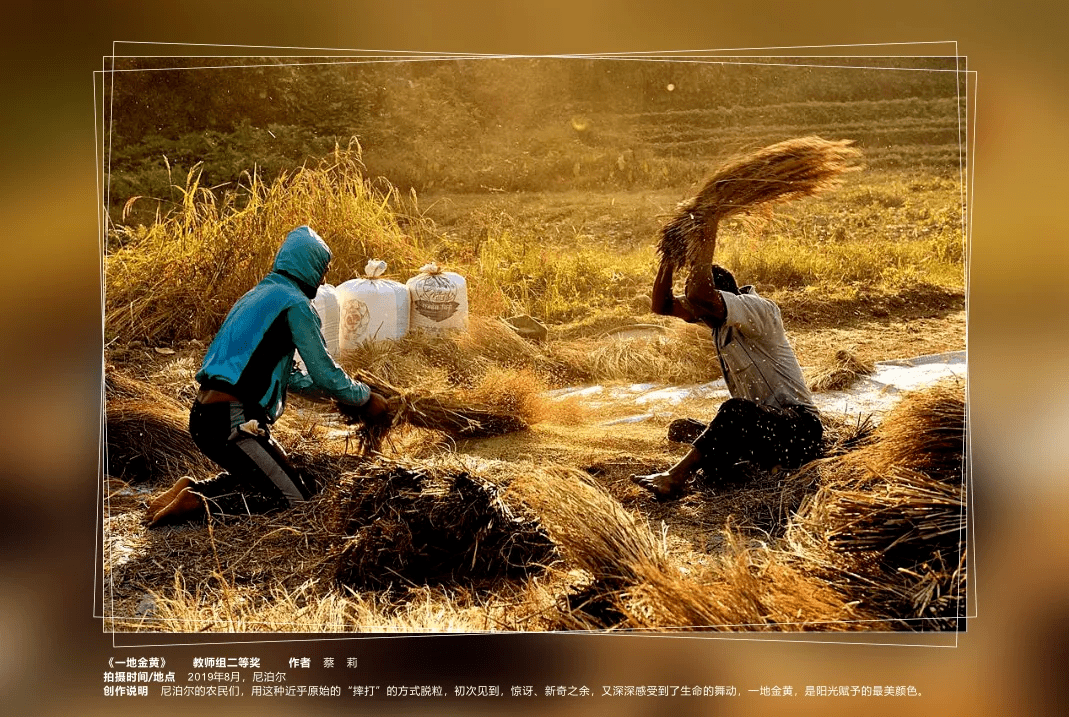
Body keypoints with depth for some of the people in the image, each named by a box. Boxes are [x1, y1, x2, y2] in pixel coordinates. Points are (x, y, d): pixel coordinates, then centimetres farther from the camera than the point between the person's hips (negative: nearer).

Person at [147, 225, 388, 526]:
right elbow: (324, 371, -6)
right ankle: (201, 503, -14)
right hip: (230, 422, -10)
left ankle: (193, 488, 9)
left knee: (265, 475, 27)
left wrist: (332, 393, 27)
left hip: (204, 415, 10)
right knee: (296, 496, -2)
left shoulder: (256, 296, 20)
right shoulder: (293, 302, -8)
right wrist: (365, 399, 10)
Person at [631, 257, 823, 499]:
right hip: (756, 427, 8)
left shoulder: (760, 309, -17)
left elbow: (698, 295, -33)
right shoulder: (718, 318, 8)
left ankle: (675, 477, -31)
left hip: (799, 428, -7)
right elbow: (662, 305, 8)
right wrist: (668, 256, -3)